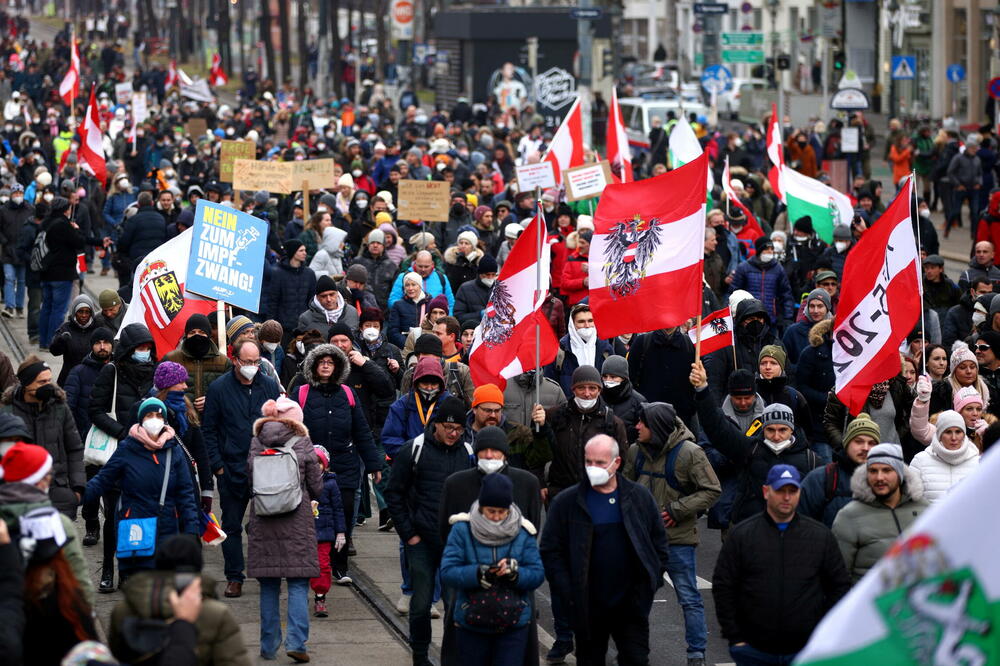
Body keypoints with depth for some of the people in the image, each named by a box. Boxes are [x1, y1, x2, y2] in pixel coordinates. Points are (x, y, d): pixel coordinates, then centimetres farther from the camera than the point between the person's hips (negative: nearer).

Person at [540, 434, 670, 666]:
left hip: (632, 605, 0)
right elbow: (550, 551, -2)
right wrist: (567, 590, -10)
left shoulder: (640, 497, 3)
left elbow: (659, 544, 10)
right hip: (588, 608, 0)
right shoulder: (566, 503, -2)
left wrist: (652, 582, 2)